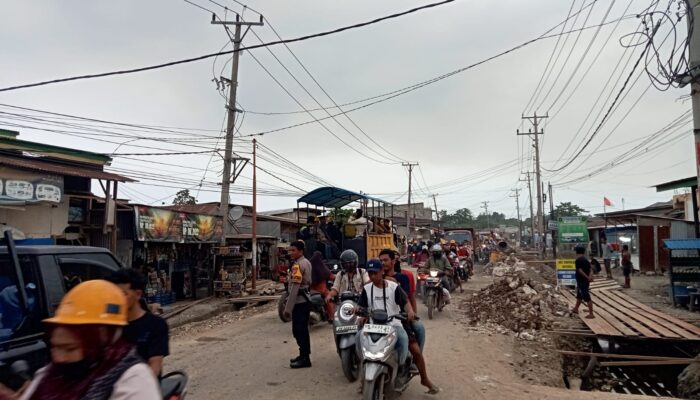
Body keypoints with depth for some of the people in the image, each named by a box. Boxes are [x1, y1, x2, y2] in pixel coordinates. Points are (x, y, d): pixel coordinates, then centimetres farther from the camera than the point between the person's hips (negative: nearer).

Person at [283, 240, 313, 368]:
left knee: (299, 331, -5)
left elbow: (294, 288, -22)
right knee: (302, 330, 16)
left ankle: (305, 358, -1)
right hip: (305, 300, 10)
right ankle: (304, 355, 23)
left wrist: (288, 308, -21)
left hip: (299, 302, -10)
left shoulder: (297, 265, -17)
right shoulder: (306, 262, 14)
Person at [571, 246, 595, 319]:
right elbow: (590, 270, 0)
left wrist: (587, 277, -21)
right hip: (585, 281, 9)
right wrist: (590, 276, -15)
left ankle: (591, 314, -2)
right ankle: (576, 309, 37)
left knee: (587, 298, -6)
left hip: (581, 281, -9)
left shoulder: (578, 260, -17)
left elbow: (580, 270, -24)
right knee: (579, 296, 22)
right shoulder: (586, 260, 9)